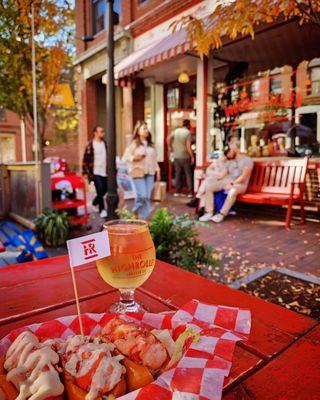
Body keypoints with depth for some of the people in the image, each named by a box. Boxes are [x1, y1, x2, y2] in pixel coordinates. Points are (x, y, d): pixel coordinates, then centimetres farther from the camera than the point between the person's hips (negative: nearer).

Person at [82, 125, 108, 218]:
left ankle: (94, 202, 38)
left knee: (104, 190, 12)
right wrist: (85, 172, -10)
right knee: (100, 190, -13)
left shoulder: (105, 143, 11)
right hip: (95, 172, -6)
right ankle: (102, 210, -2)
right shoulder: (90, 145, -6)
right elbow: (85, 159, -5)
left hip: (105, 172, 6)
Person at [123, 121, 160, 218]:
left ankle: (144, 217, 12)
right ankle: (135, 211, 14)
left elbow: (154, 159, 18)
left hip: (150, 173, 5)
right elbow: (126, 156, -4)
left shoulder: (150, 144, 14)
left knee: (148, 196, 2)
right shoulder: (134, 143, -1)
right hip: (138, 173, -5)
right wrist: (134, 158, -21)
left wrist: (157, 170, 13)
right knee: (142, 195, -12)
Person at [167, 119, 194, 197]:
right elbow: (188, 146, -16)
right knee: (188, 174, 4)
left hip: (176, 156, 5)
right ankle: (190, 192, 5)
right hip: (185, 157, -5)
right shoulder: (188, 132, -11)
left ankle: (177, 191, 15)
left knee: (178, 174, 11)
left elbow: (168, 139, 5)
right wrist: (192, 156, -10)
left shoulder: (176, 131, 5)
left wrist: (170, 147, 18)